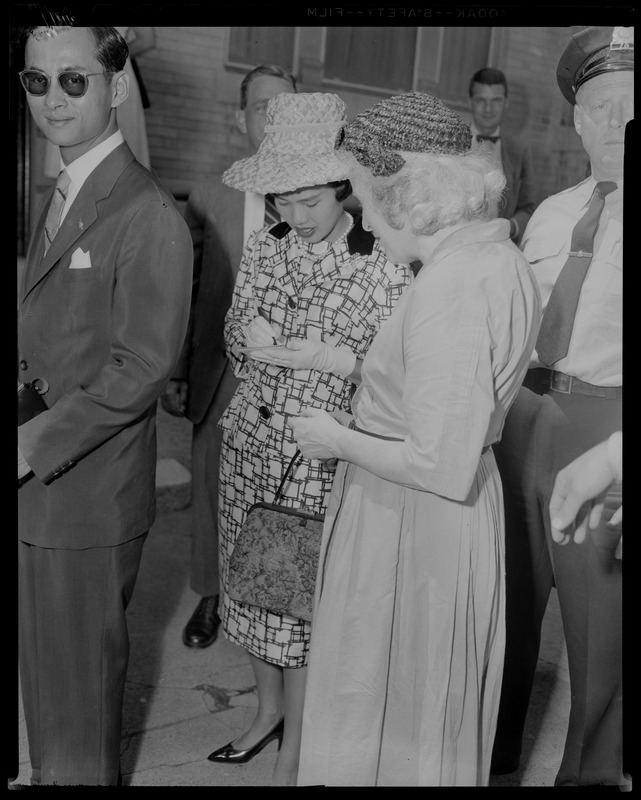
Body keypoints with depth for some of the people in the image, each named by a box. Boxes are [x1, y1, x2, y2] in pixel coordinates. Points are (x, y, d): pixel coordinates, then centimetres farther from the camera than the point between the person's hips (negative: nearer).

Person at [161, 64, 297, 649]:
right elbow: (184, 291, 2)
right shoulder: (209, 198, 2)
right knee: (214, 490, 16)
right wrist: (176, 372, 0)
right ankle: (211, 596, 38)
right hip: (221, 376, 2)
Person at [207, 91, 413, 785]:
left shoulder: (384, 264, -12)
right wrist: (249, 336, -11)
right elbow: (233, 333, 12)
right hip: (250, 445, 5)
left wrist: (329, 355, -23)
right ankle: (268, 707, 44)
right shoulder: (264, 247, 4)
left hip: (322, 459, -5)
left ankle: (293, 748, 30)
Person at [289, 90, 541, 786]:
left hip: (412, 521, -9)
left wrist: (337, 441, -14)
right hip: (454, 518, 9)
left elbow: (445, 468, -27)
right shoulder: (499, 255, 2)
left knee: (390, 712, 13)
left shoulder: (449, 287, -27)